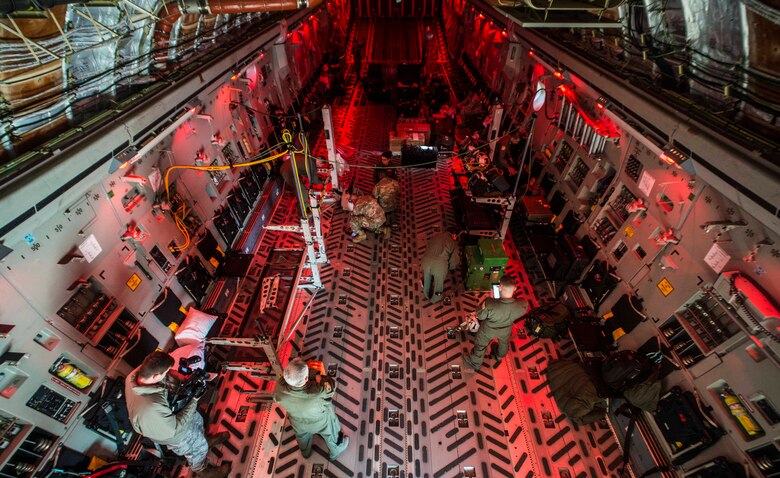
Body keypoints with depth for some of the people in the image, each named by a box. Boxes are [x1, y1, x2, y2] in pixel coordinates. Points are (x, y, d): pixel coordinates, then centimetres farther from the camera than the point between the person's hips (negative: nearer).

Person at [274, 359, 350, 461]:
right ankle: (335, 452, 61)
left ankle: (306, 453, 67)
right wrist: (322, 373, -7)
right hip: (321, 421, -3)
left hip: (298, 423, 3)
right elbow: (331, 387, -23)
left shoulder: (280, 388, -39)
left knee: (302, 436, 38)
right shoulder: (319, 392, -48)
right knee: (331, 435, 32)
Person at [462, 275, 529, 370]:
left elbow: (480, 316, -23)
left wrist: (487, 302, -15)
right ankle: (500, 358, 69)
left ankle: (475, 364, 56)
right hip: (506, 330, 3)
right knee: (503, 344, 38)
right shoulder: (523, 304, -37)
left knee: (480, 346, 29)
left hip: (488, 330, -3)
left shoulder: (490, 305, -46)